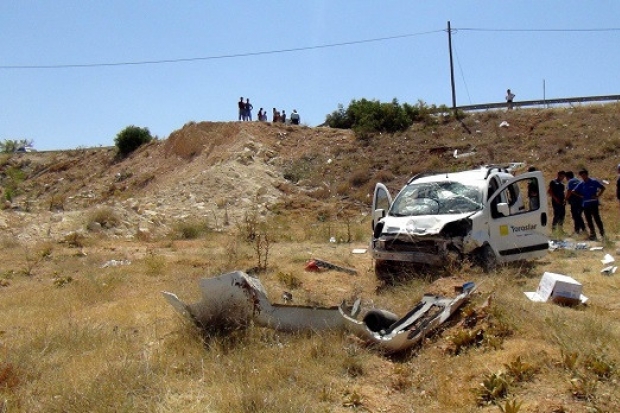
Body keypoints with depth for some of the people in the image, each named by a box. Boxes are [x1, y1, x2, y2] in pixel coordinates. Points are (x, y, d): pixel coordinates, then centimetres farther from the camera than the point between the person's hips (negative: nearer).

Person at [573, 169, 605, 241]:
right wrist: (580, 196, 4)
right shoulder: (581, 184, 7)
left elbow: (603, 188, 3)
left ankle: (602, 231, 4)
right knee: (589, 220, 6)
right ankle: (592, 233, 14)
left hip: (594, 203, -4)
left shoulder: (594, 182, -2)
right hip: (585, 204, 4)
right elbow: (574, 191, 15)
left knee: (596, 218, -9)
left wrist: (598, 196, -5)